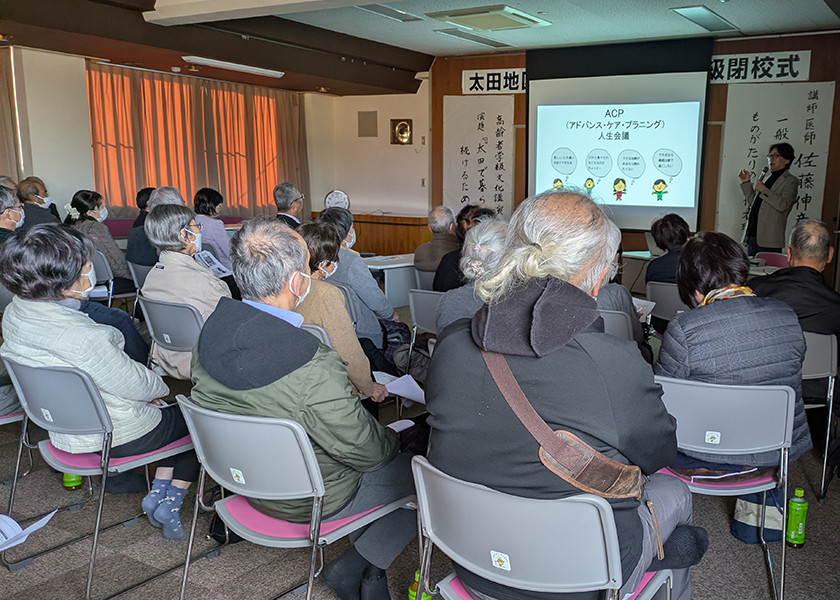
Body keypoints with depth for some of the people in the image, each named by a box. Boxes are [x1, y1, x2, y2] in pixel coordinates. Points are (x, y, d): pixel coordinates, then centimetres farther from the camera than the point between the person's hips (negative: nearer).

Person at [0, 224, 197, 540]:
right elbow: (135, 385, -23)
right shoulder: (79, 336, -35)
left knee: (170, 415, 27)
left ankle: (158, 492, 23)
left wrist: (147, 388, 5)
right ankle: (170, 502, 16)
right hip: (117, 436, -8)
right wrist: (160, 386, 1)